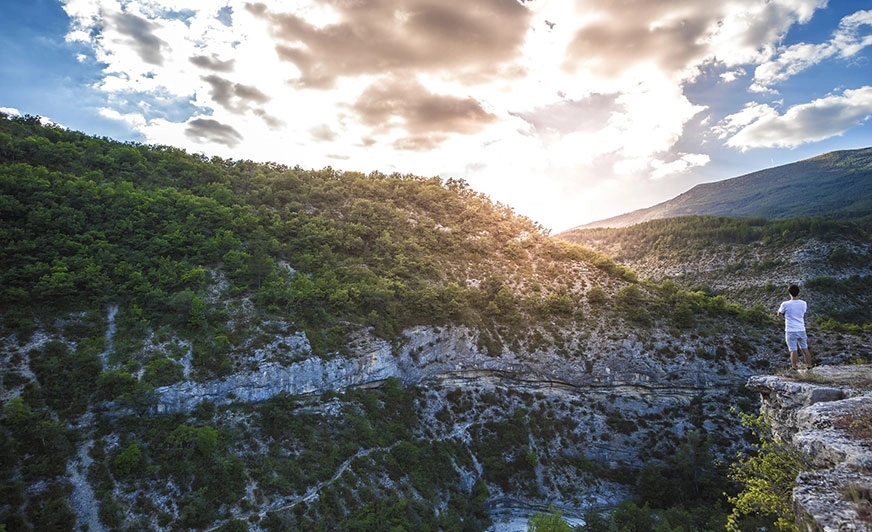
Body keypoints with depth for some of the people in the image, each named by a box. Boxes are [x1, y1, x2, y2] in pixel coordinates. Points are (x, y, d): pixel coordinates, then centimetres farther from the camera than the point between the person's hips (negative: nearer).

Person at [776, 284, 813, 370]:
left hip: (791, 331, -4)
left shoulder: (785, 304, -13)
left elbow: (779, 315, 0)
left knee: (793, 350, 1)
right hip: (801, 330, 4)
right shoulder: (804, 304, 0)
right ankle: (809, 366, 25)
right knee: (805, 349, 16)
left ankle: (795, 368, 8)